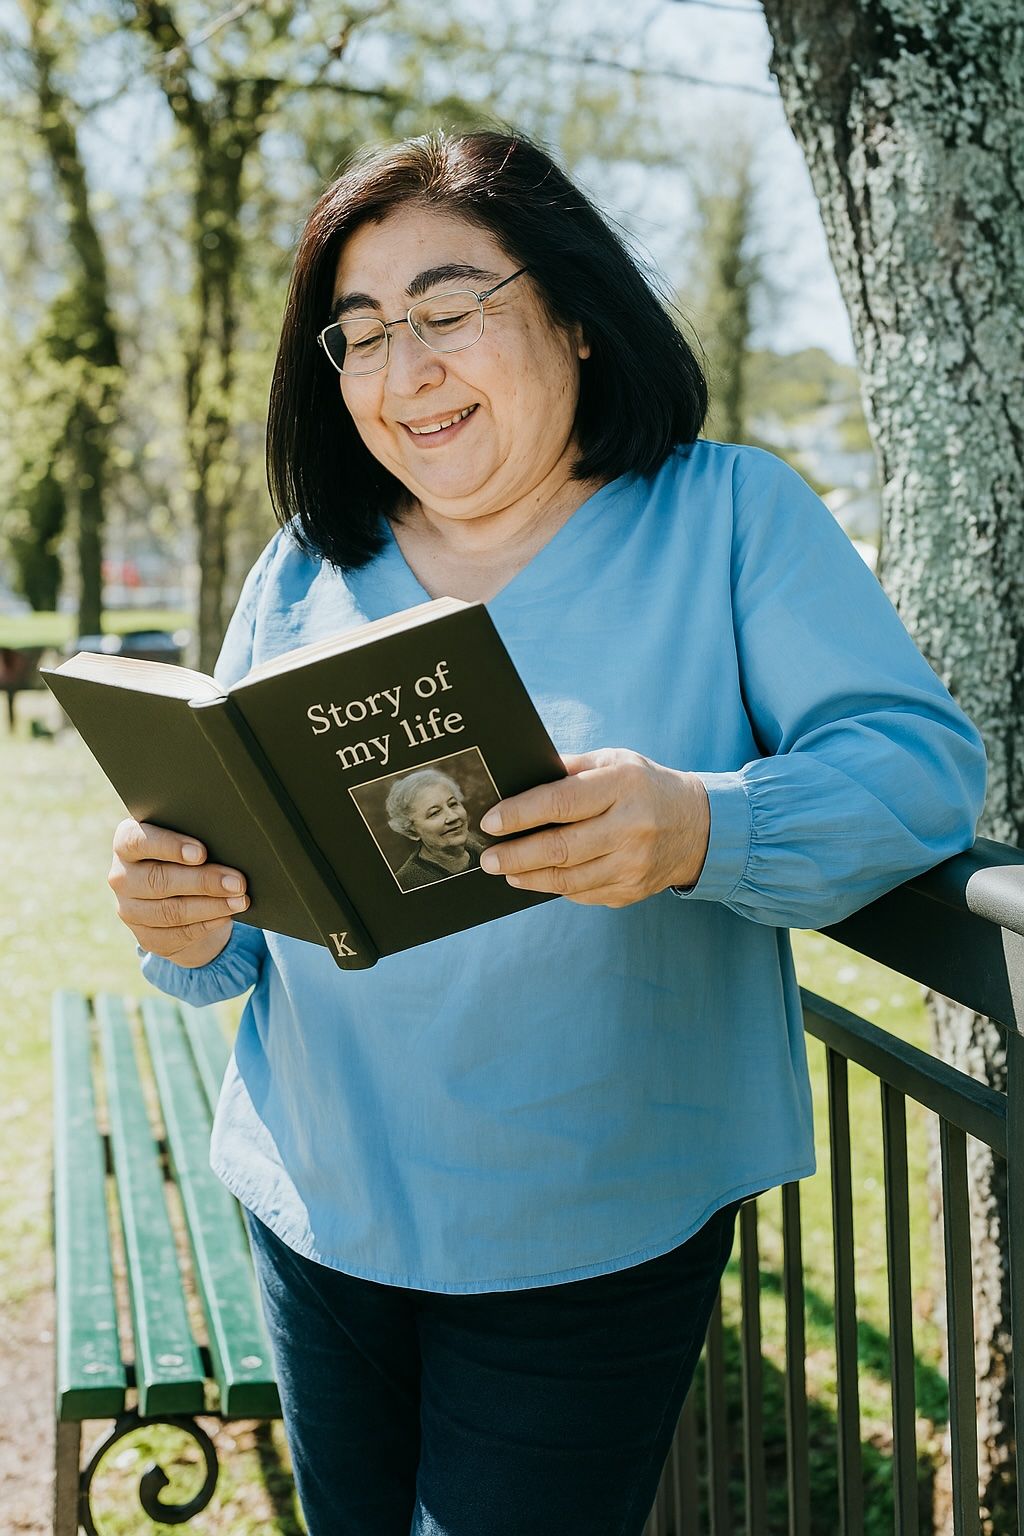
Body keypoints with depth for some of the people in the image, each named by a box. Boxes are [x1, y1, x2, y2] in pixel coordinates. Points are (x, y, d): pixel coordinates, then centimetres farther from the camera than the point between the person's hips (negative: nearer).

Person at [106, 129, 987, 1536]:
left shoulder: (731, 513, -5)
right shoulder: (305, 574, 5)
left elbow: (923, 759, -14)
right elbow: (238, 903, 7)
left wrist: (703, 830, -33)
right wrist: (183, 924, -17)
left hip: (592, 1245, -4)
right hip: (320, 1217, 4)